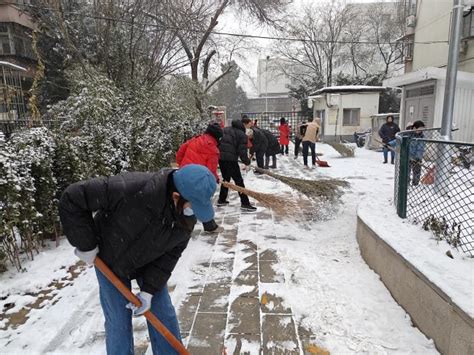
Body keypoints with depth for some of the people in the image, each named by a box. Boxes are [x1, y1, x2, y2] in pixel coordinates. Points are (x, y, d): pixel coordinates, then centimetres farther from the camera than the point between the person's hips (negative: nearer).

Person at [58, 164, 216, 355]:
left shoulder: (186, 218, -25)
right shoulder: (130, 189, -43)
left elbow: (170, 254, -12)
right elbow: (72, 198, -32)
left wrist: (150, 290, -17)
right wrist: (86, 245, -23)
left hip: (150, 263, 4)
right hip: (110, 260, -3)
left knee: (164, 314, 10)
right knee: (119, 321, 4)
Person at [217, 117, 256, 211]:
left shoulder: (226, 129, 16)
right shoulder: (242, 134, -7)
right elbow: (242, 151, -12)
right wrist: (247, 161, 2)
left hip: (220, 157, 8)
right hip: (230, 159, -7)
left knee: (226, 179, 22)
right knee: (239, 181, -1)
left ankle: (221, 200, 29)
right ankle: (245, 203, 0)